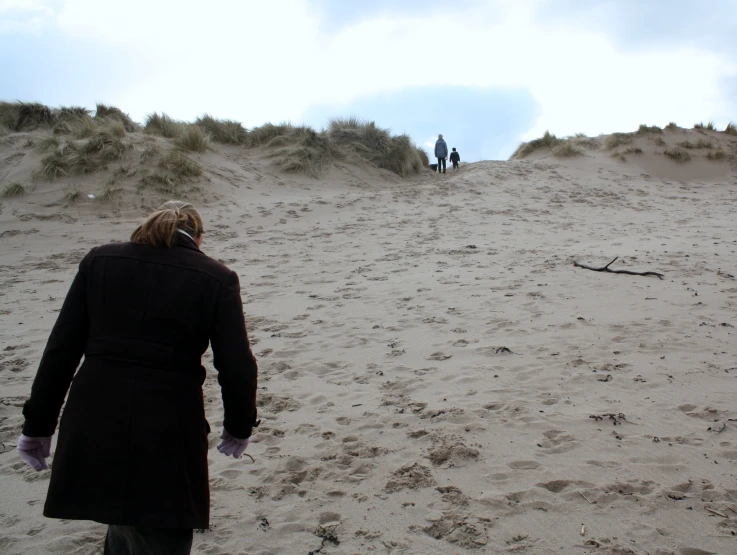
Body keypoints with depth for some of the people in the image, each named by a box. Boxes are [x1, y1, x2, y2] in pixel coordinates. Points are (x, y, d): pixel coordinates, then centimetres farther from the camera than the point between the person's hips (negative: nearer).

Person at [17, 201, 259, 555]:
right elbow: (238, 367, -2)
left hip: (92, 427, 3)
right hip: (168, 432, -3)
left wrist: (38, 425, 12)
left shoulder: (99, 261, 7)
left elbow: (60, 351, 5)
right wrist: (238, 427, 14)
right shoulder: (216, 278, 0)